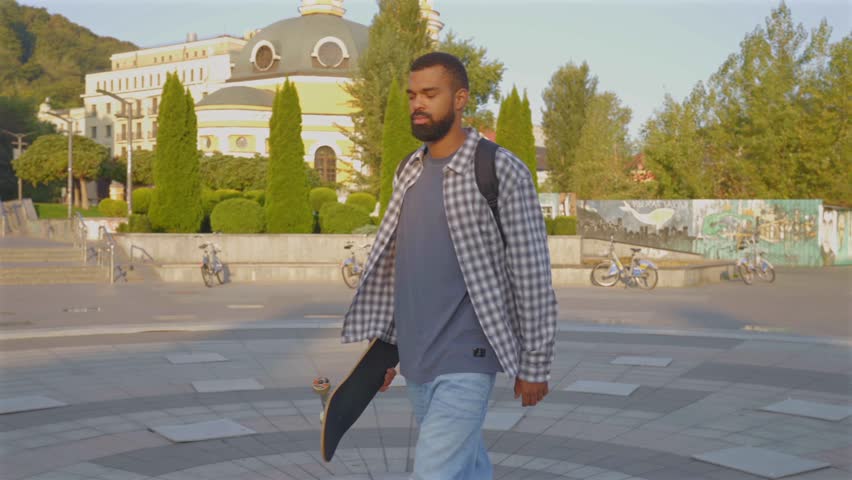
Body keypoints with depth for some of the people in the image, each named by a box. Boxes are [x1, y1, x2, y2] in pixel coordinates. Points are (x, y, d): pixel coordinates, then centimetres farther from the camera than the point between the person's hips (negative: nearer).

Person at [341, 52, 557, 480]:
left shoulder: (502, 172, -12)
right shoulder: (409, 173, 9)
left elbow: (532, 276, -10)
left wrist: (534, 364, -8)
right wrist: (385, 344, 15)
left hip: (465, 364, -7)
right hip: (415, 360, 7)